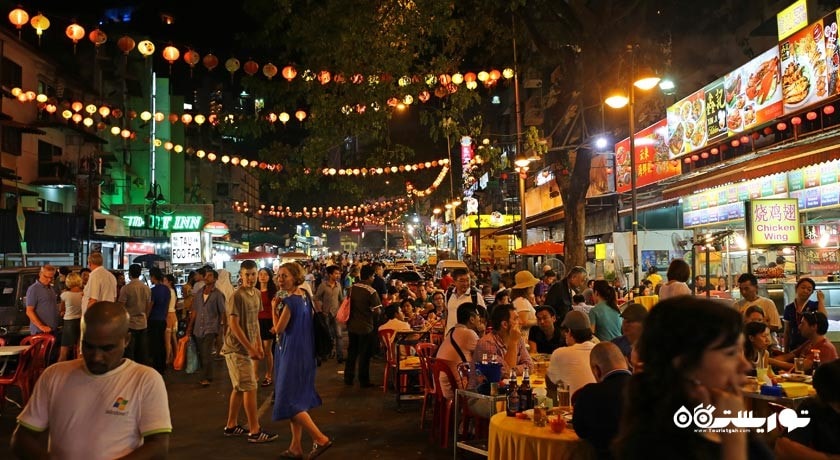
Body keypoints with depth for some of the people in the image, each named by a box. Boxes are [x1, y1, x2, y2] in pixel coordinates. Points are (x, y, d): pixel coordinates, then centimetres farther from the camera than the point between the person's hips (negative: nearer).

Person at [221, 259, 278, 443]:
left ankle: (231, 426, 27)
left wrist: (259, 344, 12)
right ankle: (255, 431, 0)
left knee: (239, 388, 15)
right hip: (237, 348, -8)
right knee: (250, 388, -6)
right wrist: (250, 348, -19)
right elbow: (234, 325, -20)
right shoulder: (237, 296, -18)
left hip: (246, 348, 8)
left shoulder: (256, 293, 8)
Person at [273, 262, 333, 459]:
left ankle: (321, 439, -4)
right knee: (297, 400, 14)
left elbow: (278, 329, -16)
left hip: (291, 354, -9)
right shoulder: (305, 297, 7)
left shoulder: (290, 301, -19)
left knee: (290, 400, -3)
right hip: (305, 353, 9)